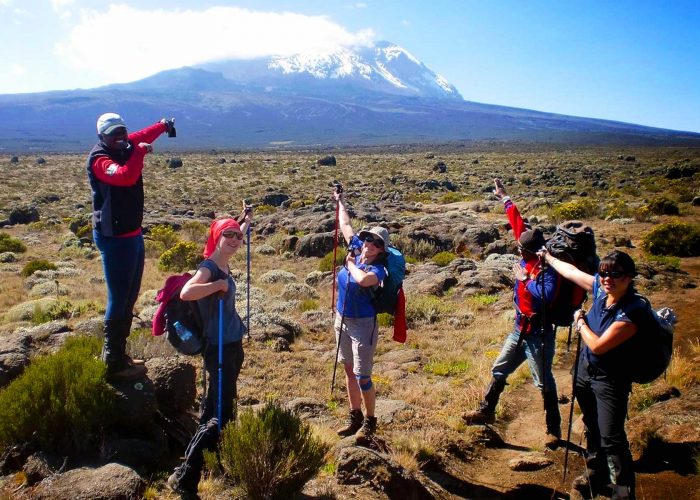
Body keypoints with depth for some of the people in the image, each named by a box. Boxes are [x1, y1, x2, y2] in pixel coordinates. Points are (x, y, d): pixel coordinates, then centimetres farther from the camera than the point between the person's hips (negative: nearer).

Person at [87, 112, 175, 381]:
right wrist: (140, 150, -24)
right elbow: (126, 176, -36)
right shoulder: (99, 159, -17)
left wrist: (162, 126, 37)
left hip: (133, 234, 10)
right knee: (119, 301, -7)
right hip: (114, 238, -10)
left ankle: (118, 354, 30)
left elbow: (140, 137, 31)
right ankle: (114, 364, 2)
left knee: (129, 298, 17)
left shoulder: (125, 147, 7)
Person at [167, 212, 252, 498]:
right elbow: (186, 293, -39)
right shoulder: (208, 267, -17)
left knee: (218, 406, 20)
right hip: (219, 349, -9)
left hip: (233, 346, 9)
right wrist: (219, 285, -27)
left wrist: (246, 222, 44)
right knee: (221, 413, -9)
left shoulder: (224, 265, 8)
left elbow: (236, 239, 34)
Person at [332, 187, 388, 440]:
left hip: (363, 324, -7)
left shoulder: (378, 269, -19)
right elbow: (345, 225, 14)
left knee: (363, 376, -2)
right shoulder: (356, 250, -1)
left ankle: (370, 421, 16)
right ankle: (355, 416, 30)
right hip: (342, 320, 7)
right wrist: (340, 201, 23)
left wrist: (351, 264, -23)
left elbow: (363, 280, -42)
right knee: (349, 371, 16)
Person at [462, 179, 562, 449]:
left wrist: (524, 279, -25)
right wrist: (505, 199, 17)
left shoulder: (548, 269, -21)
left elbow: (545, 297, -37)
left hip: (538, 334, -8)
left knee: (544, 383, 4)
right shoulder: (528, 258, 0)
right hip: (519, 329, 8)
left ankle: (554, 430, 18)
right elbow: (518, 224, 10)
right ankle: (486, 411, 29)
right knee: (499, 370, 15)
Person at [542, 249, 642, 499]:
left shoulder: (632, 310, -27)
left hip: (610, 380, -7)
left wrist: (580, 321, -11)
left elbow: (597, 345, -27)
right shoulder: (600, 289, -8)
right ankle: (596, 477, 42)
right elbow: (571, 271, 10)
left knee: (611, 439, -6)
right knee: (592, 429, 23)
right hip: (586, 369, 7)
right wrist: (547, 256, 23)